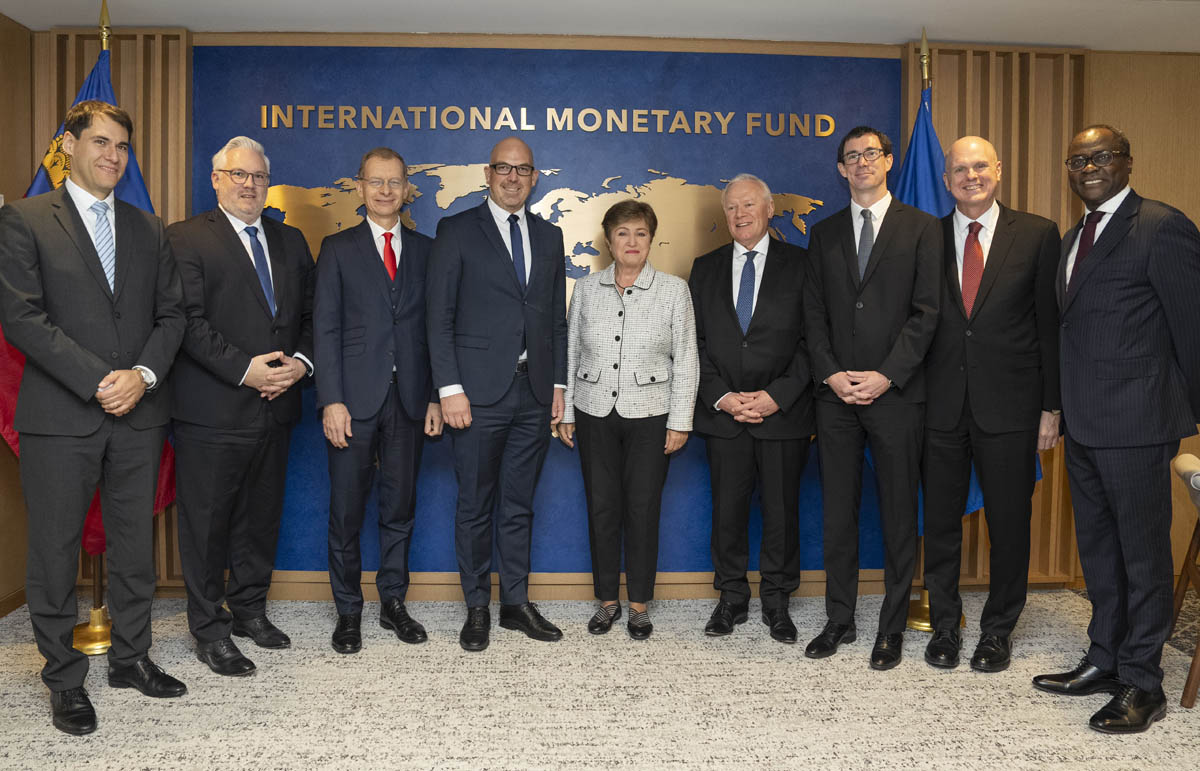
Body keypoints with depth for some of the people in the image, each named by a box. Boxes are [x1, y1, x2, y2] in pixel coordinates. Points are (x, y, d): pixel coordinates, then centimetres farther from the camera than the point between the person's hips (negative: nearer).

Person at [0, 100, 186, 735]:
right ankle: (65, 679, 20)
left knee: (134, 545, 12)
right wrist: (97, 381, -15)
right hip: (59, 417, -4)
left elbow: (170, 313, 10)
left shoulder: (148, 229, 13)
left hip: (138, 414, 4)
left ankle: (131, 658, 27)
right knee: (55, 552, 5)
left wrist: (143, 374, -8)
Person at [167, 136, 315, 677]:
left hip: (276, 406, 5)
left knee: (261, 516, 15)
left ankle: (250, 608, 31)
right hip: (213, 409, -5)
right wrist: (244, 369, -19)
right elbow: (189, 322, -12)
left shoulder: (290, 241, 15)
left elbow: (310, 315, 13)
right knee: (206, 521, 4)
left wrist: (301, 362, -5)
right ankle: (209, 630, 17)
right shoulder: (187, 238, -3)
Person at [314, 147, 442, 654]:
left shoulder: (425, 249, 11)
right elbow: (325, 328, -2)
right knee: (347, 511, 5)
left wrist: (436, 396, 2)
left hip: (409, 399, 2)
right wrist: (331, 400, -11)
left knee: (400, 506, 10)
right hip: (354, 400, -2)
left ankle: (393, 603, 24)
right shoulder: (338, 249, 5)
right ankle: (348, 612, 19)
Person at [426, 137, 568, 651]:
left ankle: (516, 603, 24)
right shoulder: (457, 231, 0)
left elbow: (557, 318, 15)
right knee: (475, 507, 5)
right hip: (479, 392, -4)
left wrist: (558, 383, 8)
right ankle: (477, 608, 19)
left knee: (519, 506, 12)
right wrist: (449, 388, -12)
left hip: (534, 395, 4)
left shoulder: (548, 236, 14)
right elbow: (439, 316, -5)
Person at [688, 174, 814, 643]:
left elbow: (812, 340, -3)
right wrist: (721, 396, -7)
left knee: (782, 510, 6)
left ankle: (776, 602, 22)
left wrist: (777, 395, -13)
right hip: (723, 412, 2)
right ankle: (731, 599, 23)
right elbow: (696, 341, 6)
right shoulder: (706, 268, 10)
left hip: (784, 411, -2)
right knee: (727, 510, 7)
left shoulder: (800, 265, 2)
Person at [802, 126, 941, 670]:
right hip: (835, 394, 3)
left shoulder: (921, 228, 3)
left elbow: (926, 312, -4)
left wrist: (886, 376, -13)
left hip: (896, 393, -3)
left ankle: (892, 627, 17)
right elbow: (814, 314, 9)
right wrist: (831, 374, -5)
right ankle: (839, 619, 21)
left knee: (898, 514, 5)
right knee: (838, 512, 8)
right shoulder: (824, 234, 13)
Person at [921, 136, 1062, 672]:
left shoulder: (1038, 235, 2)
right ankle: (944, 625, 26)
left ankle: (998, 629, 26)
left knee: (1009, 523, 8)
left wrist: (1051, 407, -2)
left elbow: (1051, 326, 1)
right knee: (940, 522, 9)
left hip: (1009, 405, -1)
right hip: (940, 406, 1)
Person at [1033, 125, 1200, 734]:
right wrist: (1062, 409, 14)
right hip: (1083, 425, 8)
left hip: (1136, 422, -8)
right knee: (1097, 547, 17)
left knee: (1143, 552, 3)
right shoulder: (1072, 238, 16)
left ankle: (1142, 683, 15)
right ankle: (1105, 661, 31)